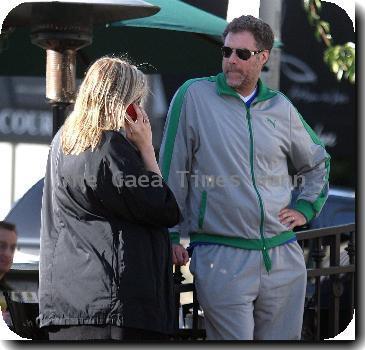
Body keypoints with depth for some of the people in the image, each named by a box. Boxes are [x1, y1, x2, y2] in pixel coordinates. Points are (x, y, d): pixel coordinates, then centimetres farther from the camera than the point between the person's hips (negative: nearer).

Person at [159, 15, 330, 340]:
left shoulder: (281, 108, 10)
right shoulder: (194, 96, -1)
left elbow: (317, 162, 29)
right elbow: (172, 171, 1)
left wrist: (306, 208, 15)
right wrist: (172, 236, -1)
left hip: (283, 257, 4)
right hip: (221, 257, -4)